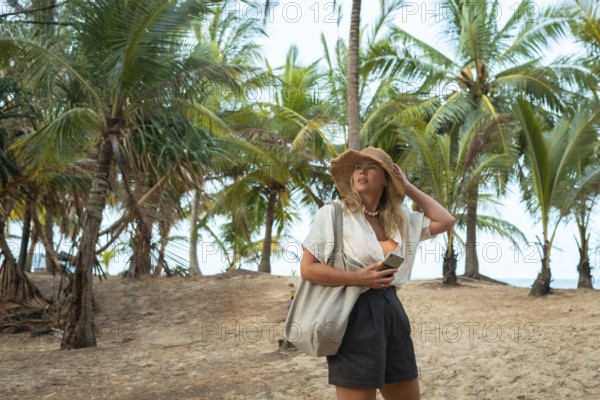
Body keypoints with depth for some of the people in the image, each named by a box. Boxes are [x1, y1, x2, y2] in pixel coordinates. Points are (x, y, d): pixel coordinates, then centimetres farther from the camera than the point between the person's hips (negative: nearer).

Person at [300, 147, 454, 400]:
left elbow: (445, 221, 13)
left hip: (391, 311, 7)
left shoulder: (399, 219, 12)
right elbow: (307, 269, -9)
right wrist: (358, 278, -18)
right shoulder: (333, 213, -6)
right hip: (356, 314, -7)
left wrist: (408, 187, 11)